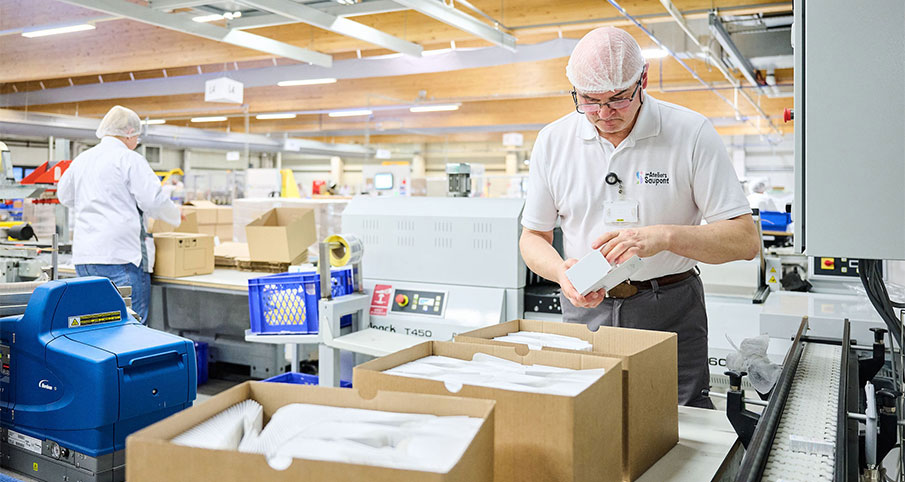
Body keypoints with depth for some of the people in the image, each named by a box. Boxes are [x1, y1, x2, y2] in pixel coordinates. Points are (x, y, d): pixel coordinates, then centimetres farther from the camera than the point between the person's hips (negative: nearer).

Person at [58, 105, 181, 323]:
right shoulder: (130, 159, -6)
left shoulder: (82, 159, 15)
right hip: (119, 256, -7)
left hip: (83, 255, 8)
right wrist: (176, 217, 6)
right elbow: (153, 200, -12)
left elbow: (64, 196, 29)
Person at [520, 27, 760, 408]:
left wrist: (664, 236, -25)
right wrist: (563, 272, -14)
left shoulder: (691, 133, -8)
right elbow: (533, 237, 8)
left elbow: (745, 239, -9)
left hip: (670, 313, -2)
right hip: (585, 308, 2)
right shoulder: (552, 141, 0)